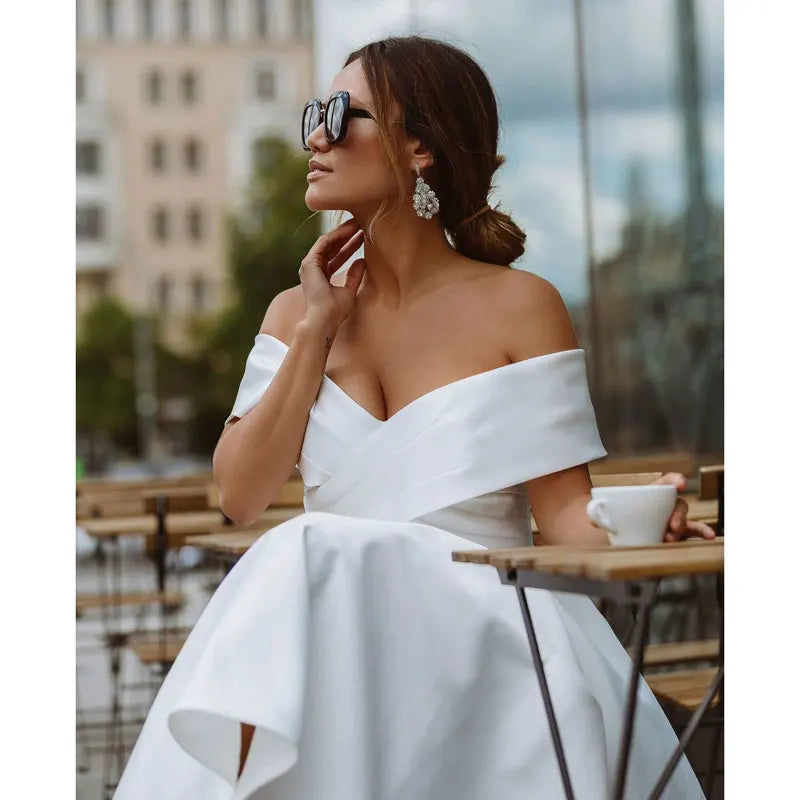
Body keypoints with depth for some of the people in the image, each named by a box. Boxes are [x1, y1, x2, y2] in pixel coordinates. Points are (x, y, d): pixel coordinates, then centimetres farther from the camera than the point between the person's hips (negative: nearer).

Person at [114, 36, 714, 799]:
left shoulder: (518, 306, 2)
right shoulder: (297, 312, 14)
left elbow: (565, 512, -2)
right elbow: (240, 497, 2)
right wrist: (317, 332, 0)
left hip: (482, 629, -3)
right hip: (327, 636, 3)